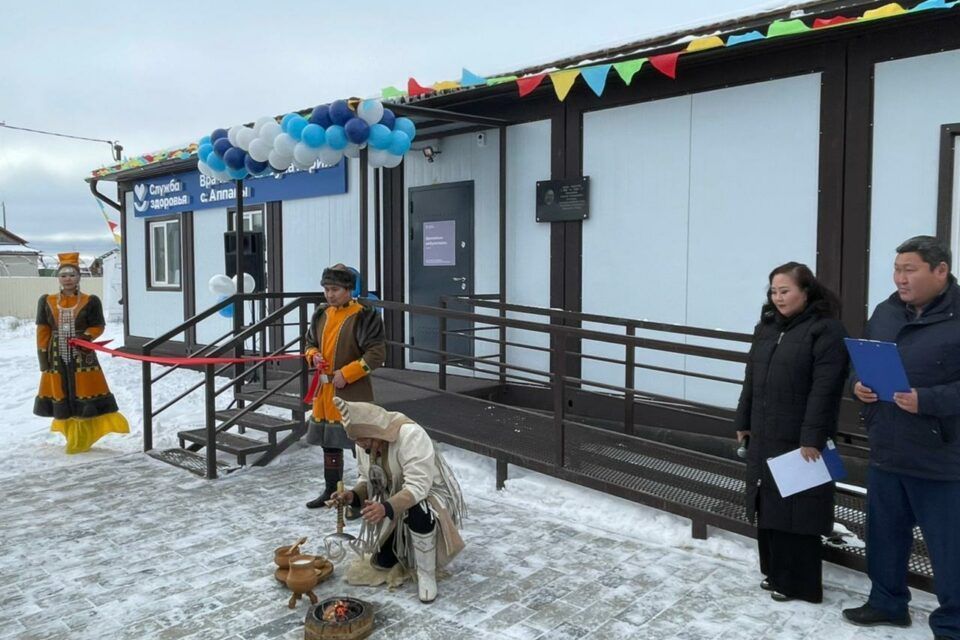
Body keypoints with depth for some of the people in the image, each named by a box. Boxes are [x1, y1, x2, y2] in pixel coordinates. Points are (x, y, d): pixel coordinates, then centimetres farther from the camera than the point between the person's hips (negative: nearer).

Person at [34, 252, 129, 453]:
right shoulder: (47, 301, 7)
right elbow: (43, 331, 8)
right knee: (61, 395, 8)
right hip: (57, 357, 3)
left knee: (83, 394, -3)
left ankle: (82, 438, 6)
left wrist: (86, 336, -16)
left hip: (82, 357, -3)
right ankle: (71, 436, 22)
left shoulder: (90, 301, -1)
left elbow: (99, 326, 3)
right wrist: (43, 356, 3)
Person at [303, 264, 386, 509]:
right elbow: (310, 342, 23)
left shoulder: (364, 316, -12)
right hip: (324, 390, 7)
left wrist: (346, 373, -19)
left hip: (353, 391, -7)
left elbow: (377, 354, -16)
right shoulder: (322, 314, 9)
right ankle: (331, 490, 33)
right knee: (329, 442, 18)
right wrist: (314, 356, 0)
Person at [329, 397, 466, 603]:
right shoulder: (366, 443, -9)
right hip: (395, 503, 7)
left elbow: (418, 487, -38)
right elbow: (367, 480, 3)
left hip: (431, 494, -7)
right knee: (382, 561, 1)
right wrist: (352, 495, -19)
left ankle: (427, 573, -17)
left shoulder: (410, 434, -32)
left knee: (418, 512, -40)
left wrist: (386, 508, -52)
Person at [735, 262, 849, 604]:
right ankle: (776, 573, 28)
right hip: (765, 436, 8)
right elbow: (751, 379, 16)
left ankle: (799, 583, 15)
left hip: (799, 440, -7)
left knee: (796, 511, 1)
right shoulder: (767, 326, 12)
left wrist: (812, 437, -20)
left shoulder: (825, 329, -12)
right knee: (768, 507, 14)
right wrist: (743, 422, 15)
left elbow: (824, 389, -18)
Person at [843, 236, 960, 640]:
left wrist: (926, 401, -26)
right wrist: (858, 385, -3)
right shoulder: (885, 312, 6)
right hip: (886, 453, 7)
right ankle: (887, 603, 38)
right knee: (885, 535, 20)